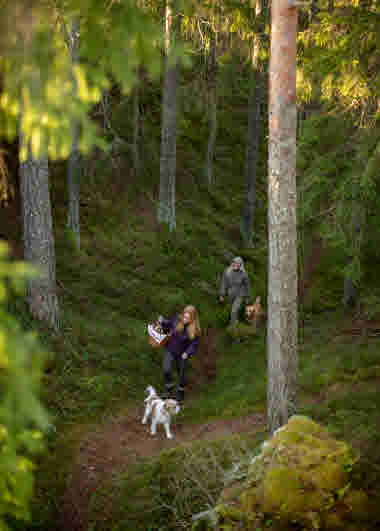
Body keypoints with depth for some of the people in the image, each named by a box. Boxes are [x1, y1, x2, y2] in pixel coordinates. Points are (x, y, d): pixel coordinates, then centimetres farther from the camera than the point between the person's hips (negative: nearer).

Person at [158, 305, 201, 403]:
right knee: (166, 370, -11)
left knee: (181, 373, 15)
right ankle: (169, 389, 17)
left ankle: (180, 392, 42)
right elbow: (169, 324, 4)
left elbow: (194, 344, -17)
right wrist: (162, 322, -14)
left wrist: (187, 353, -31)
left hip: (182, 354, -2)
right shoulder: (177, 319, -17)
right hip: (170, 350, 2)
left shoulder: (195, 330, -24)